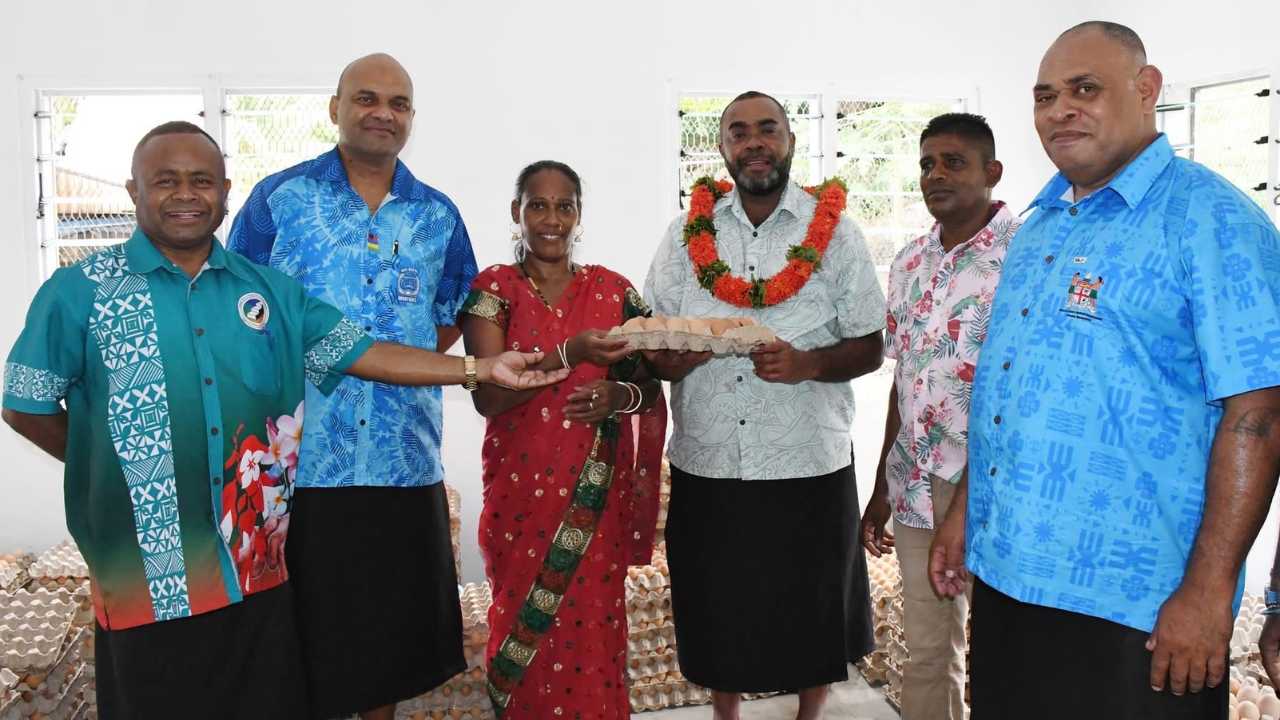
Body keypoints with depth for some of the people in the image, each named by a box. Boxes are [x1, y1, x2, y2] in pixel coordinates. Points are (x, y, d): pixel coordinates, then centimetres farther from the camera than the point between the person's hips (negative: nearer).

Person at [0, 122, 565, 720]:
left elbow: (361, 353, 3)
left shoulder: (270, 290, 6)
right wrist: (113, 464, 3)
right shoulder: (79, 292, -2)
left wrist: (483, 368, -3)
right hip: (147, 583, -2)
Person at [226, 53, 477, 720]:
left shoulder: (437, 217, 8)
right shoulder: (278, 198, 1)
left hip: (404, 462, 3)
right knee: (303, 625, 8)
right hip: (296, 460, -2)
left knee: (393, 622, 15)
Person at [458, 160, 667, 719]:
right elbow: (486, 396, -13)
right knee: (524, 628, 9)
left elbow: (651, 385, 9)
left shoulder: (613, 291, 4)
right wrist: (568, 355, -25)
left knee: (592, 630, 6)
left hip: (598, 496, 2)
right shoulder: (493, 289, -3)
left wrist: (621, 395, -15)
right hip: (522, 493, -1)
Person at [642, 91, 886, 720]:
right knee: (717, 612, 14)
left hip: (809, 465, -1)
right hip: (706, 466, 2)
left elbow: (870, 347, 1)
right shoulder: (689, 232, 7)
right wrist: (668, 361, -15)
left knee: (811, 609, 13)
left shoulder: (835, 232, 1)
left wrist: (809, 363, -19)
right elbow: (648, 343, 8)